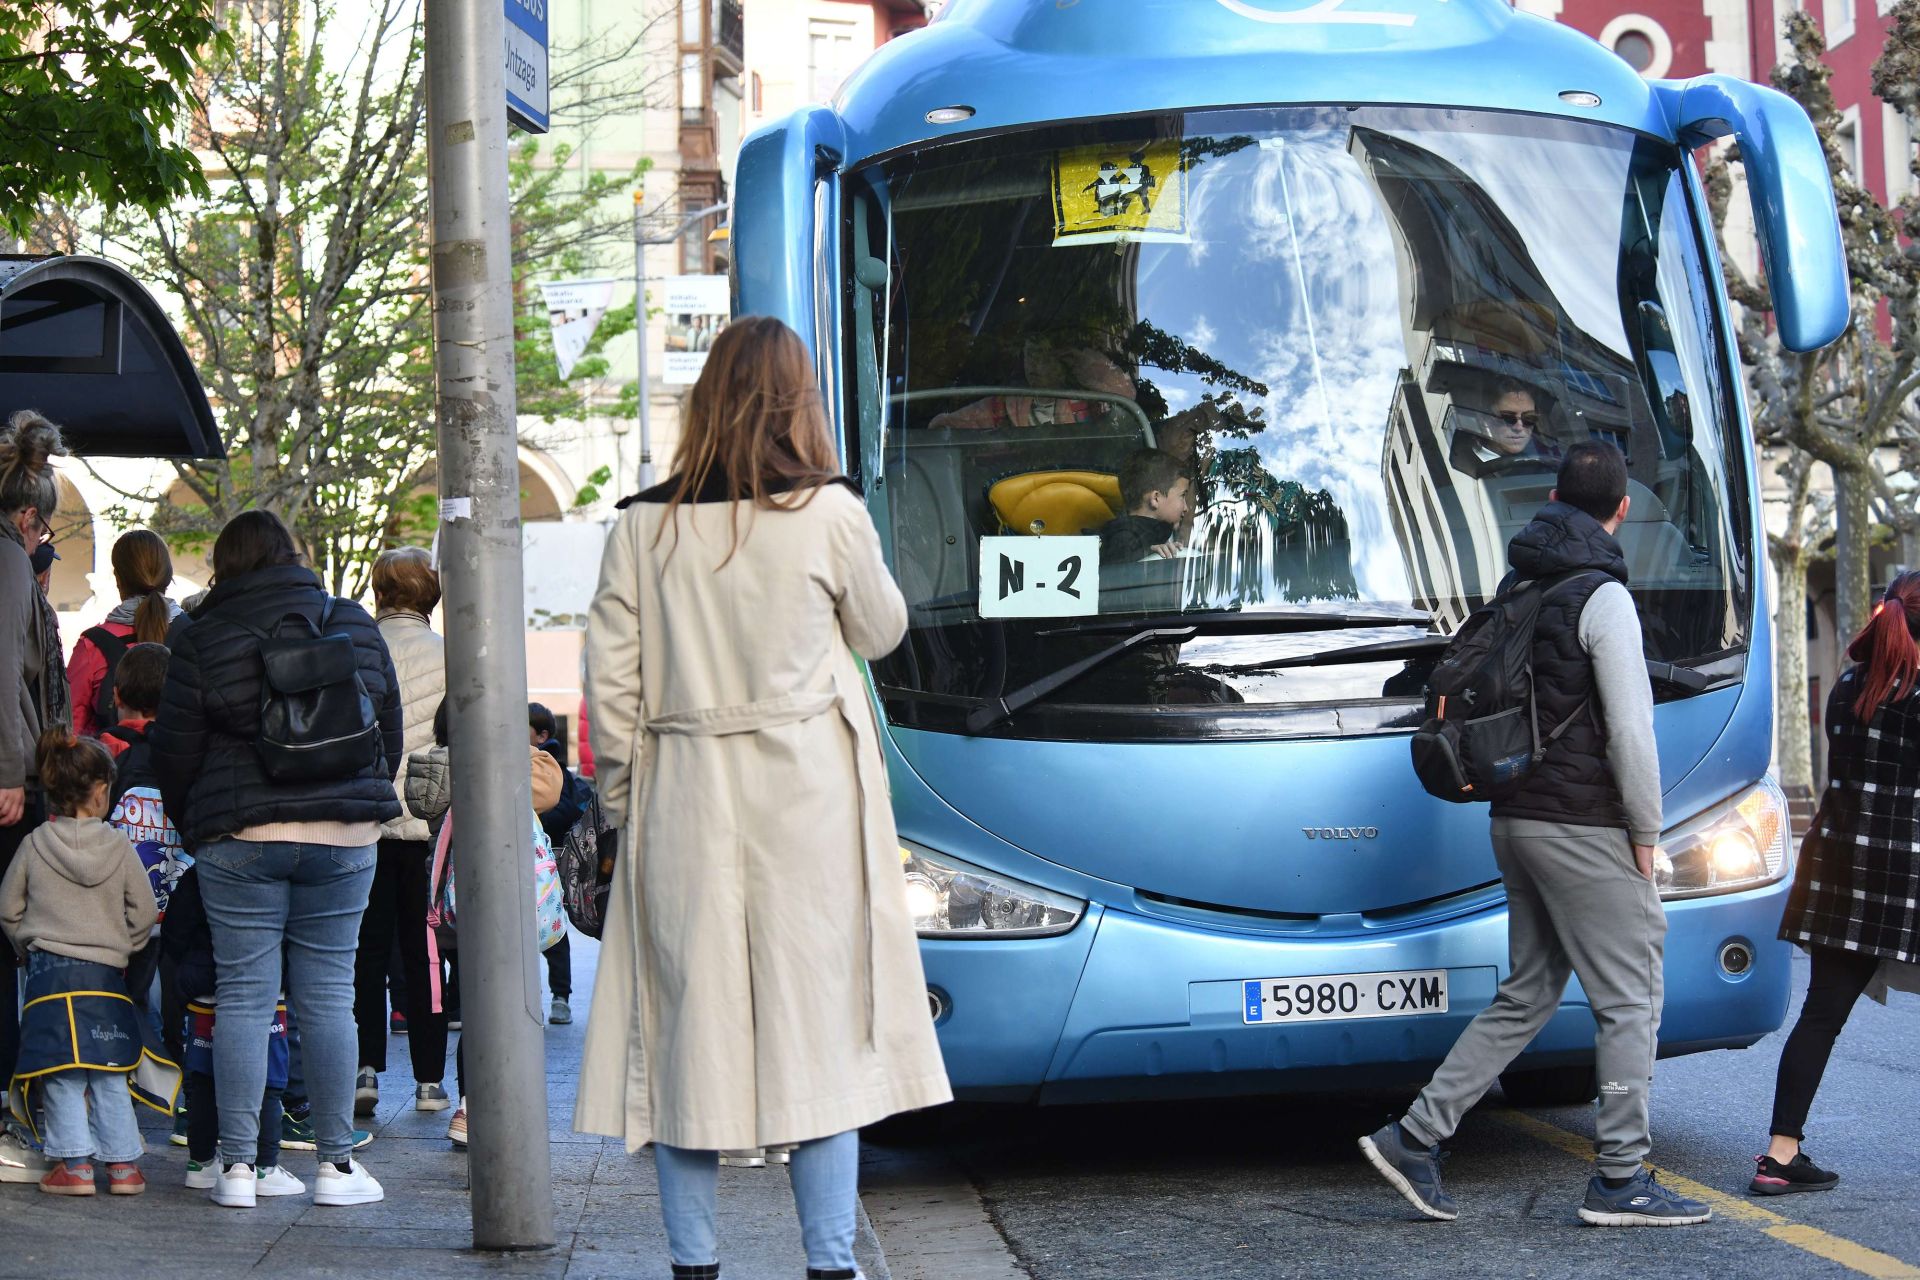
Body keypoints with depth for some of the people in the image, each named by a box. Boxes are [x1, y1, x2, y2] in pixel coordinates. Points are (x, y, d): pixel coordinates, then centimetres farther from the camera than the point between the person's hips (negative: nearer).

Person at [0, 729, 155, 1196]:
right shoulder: (118, 846, -2)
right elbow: (143, 912, 2)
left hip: (49, 968, -1)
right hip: (105, 972, 1)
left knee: (61, 1076, 1)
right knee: (110, 1076, 8)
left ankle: (75, 1164, -4)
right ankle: (123, 1164, 7)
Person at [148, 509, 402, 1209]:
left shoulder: (201, 639, -1)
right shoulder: (356, 625, 8)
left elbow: (175, 749, 0)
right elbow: (390, 731, 14)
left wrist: (189, 824, 16)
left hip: (239, 837, -2)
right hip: (345, 835, 2)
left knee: (243, 994, 2)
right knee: (327, 993, 5)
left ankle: (238, 1163, 1)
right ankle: (337, 1164, 6)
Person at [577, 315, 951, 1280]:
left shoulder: (644, 526, 1)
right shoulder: (827, 513, -4)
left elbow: (609, 681, 2)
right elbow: (880, 632, 12)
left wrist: (622, 802, 12)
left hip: (682, 802, 2)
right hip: (805, 798, -2)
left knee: (687, 1024, 6)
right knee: (820, 1020, 3)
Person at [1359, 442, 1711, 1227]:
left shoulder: (1516, 588, 13)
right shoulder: (1601, 596, -13)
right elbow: (1629, 729, -17)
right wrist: (1645, 832, -7)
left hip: (1516, 819, 9)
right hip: (1583, 829, -8)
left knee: (1526, 995, 14)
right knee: (1630, 999, 0)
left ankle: (1413, 1139, 10)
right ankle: (1621, 1180, 2)